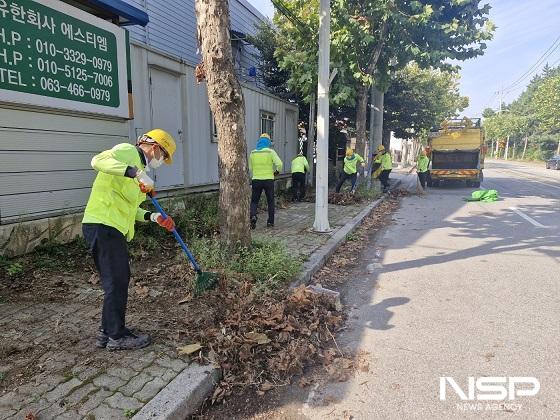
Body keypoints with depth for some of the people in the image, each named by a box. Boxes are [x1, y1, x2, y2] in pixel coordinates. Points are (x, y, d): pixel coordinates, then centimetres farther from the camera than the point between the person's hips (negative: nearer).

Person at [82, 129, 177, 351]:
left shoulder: (139, 166, 23)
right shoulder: (128, 151, -4)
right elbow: (98, 160, -25)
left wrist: (153, 217, 8)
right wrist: (136, 173, -33)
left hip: (112, 228, 10)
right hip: (103, 226, -10)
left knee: (118, 280, 17)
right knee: (116, 281, -2)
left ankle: (108, 331, 30)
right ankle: (117, 336, 12)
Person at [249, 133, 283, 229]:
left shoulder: (253, 153, 5)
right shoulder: (270, 152, -4)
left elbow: (250, 168, 12)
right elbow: (279, 164, -14)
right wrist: (277, 171, 5)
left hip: (256, 180, 2)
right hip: (268, 180, -2)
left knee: (254, 201, 11)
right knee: (270, 201, 11)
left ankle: (253, 216, -15)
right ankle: (270, 222, 13)